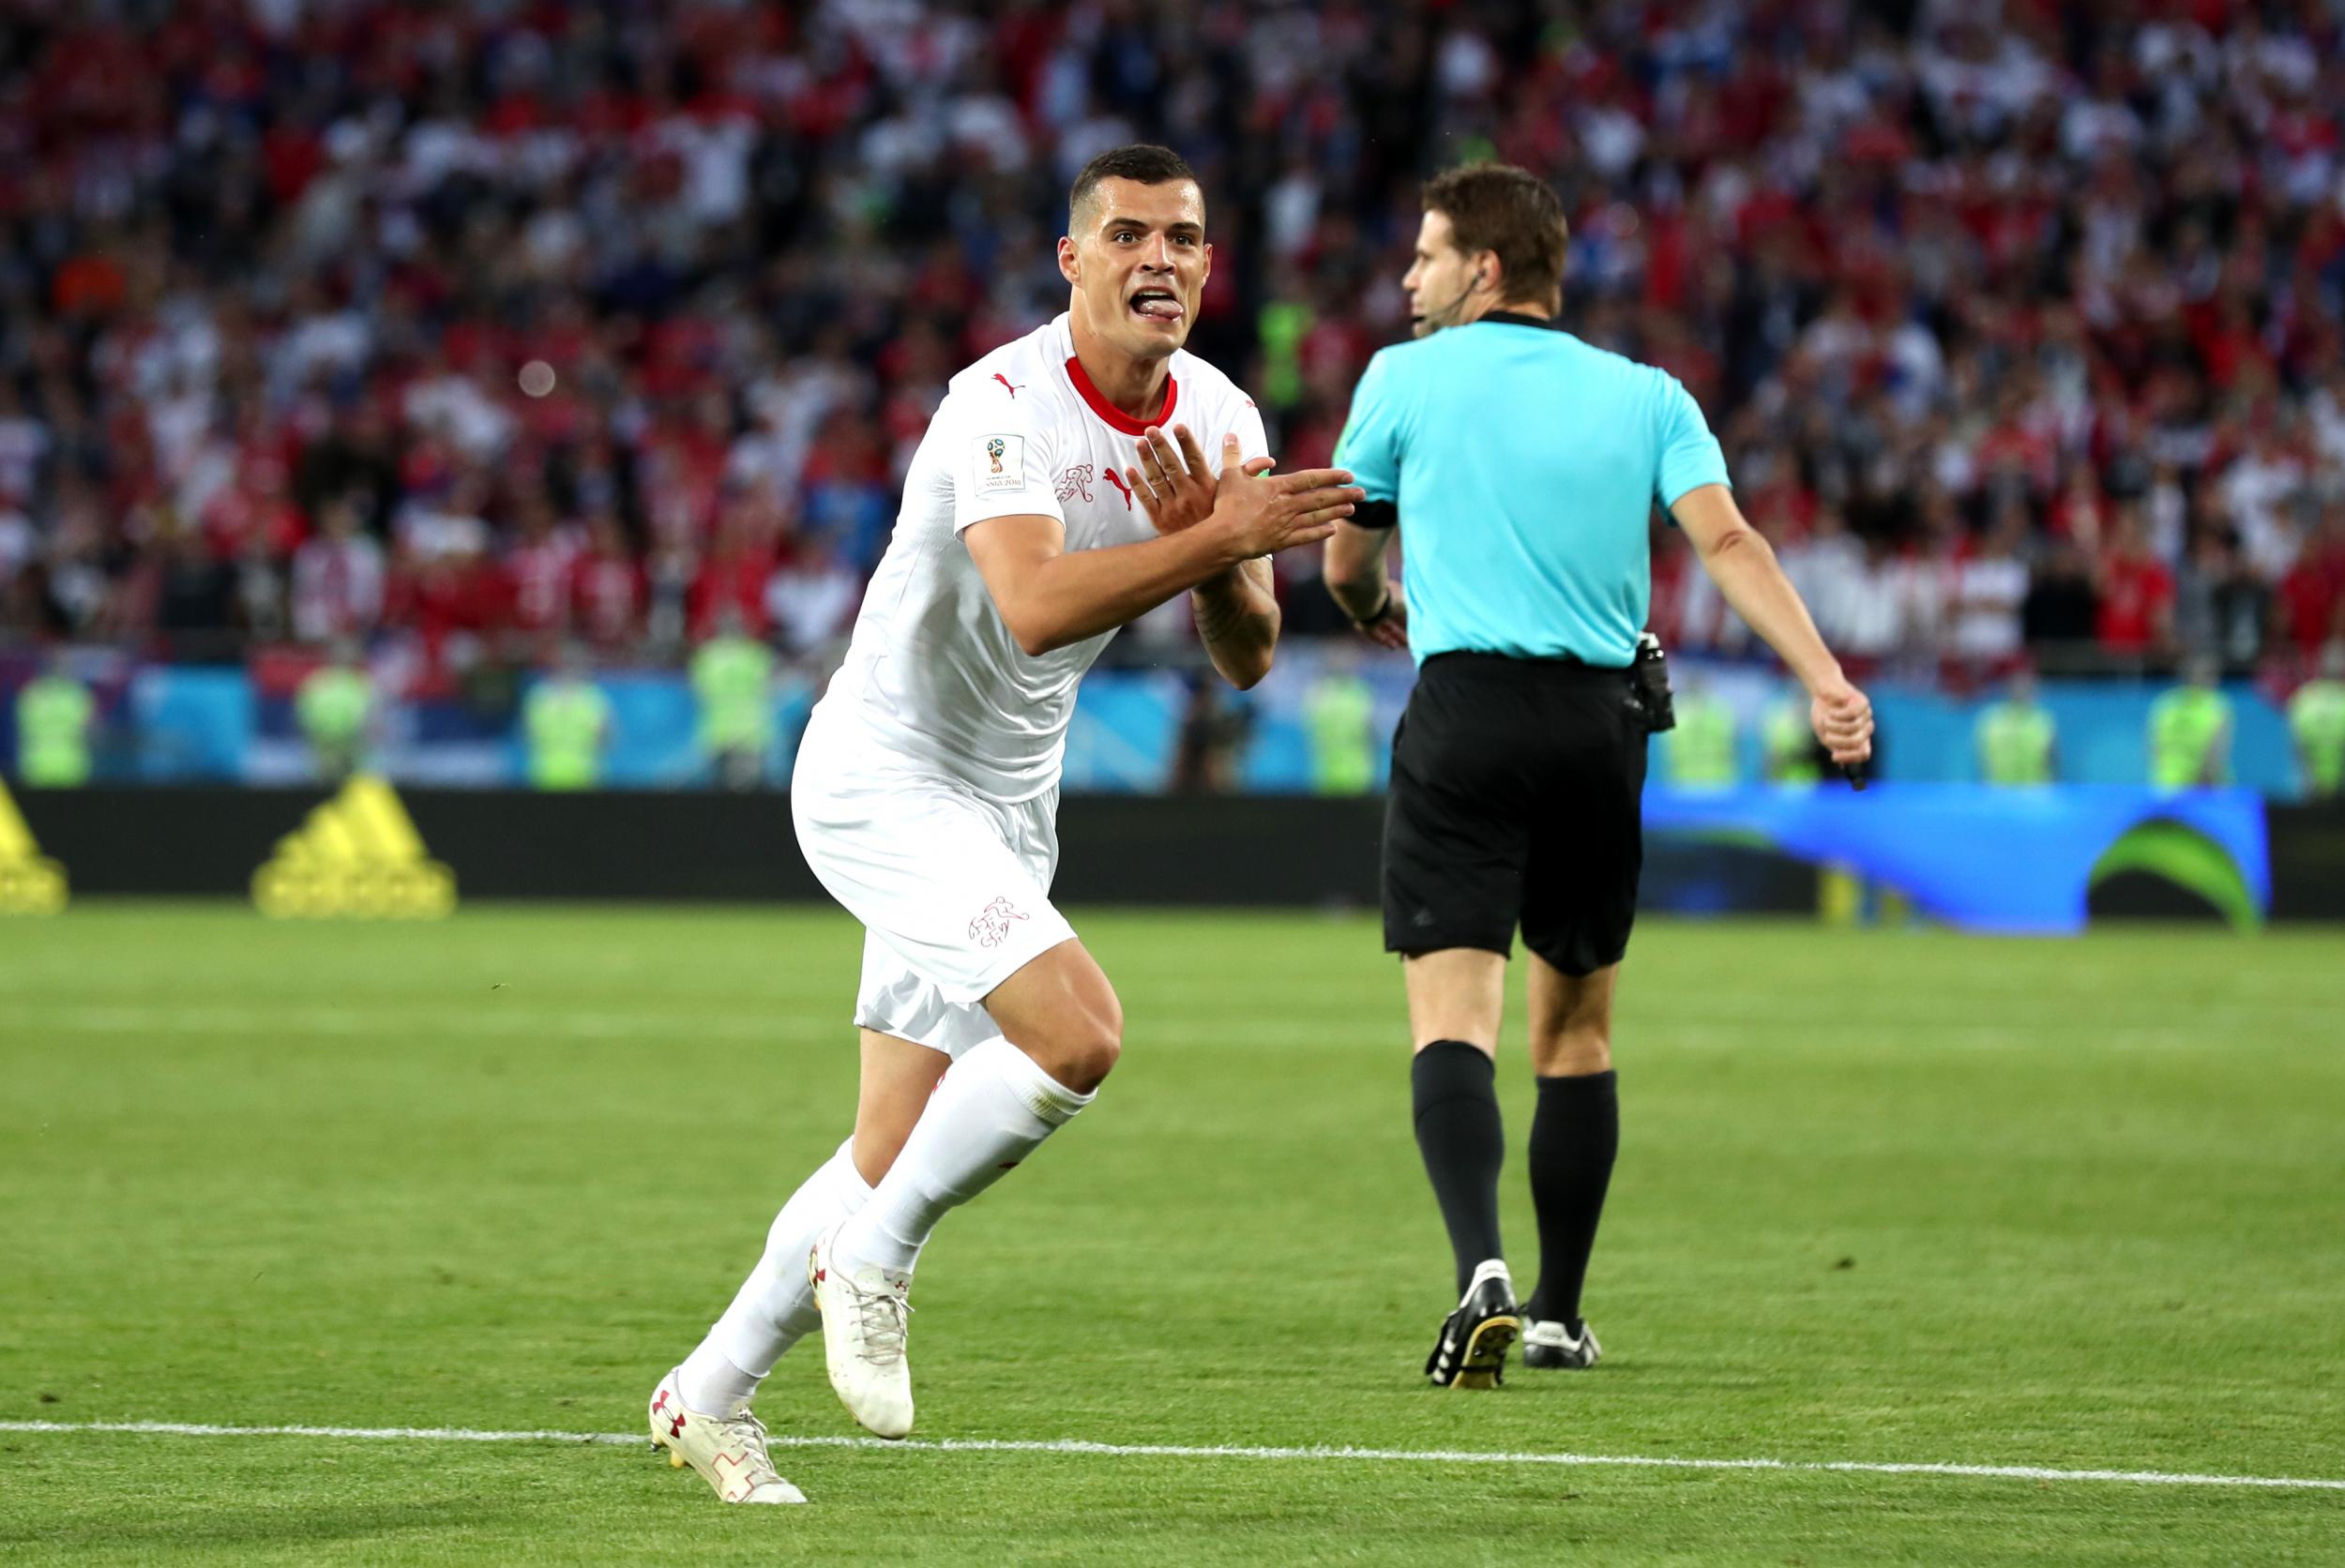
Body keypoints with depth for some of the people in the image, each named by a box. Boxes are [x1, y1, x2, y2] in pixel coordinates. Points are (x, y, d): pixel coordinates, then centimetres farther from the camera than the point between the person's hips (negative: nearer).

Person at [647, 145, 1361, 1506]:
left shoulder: (1220, 420, 2)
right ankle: (872, 1261, -6)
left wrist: (1210, 551, -17)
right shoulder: (1004, 403, -21)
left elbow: (1248, 657, 3)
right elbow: (1034, 605, -36)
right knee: (1078, 1030, -26)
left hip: (1007, 813, 8)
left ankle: (710, 1394, 25)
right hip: (882, 778, -8)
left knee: (896, 1158, 10)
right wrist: (1221, 537, -36)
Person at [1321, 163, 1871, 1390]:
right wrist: (1824, 681, -11)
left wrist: (1377, 613, 40)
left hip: (1465, 705, -3)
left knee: (1452, 1023, -10)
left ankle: (1482, 1273, -32)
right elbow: (1725, 538, -4)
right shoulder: (1643, 394, 12)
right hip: (1601, 722, 3)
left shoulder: (1406, 378, 6)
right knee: (1575, 1034, 16)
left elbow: (1344, 564, 17)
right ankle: (1558, 1313, 20)